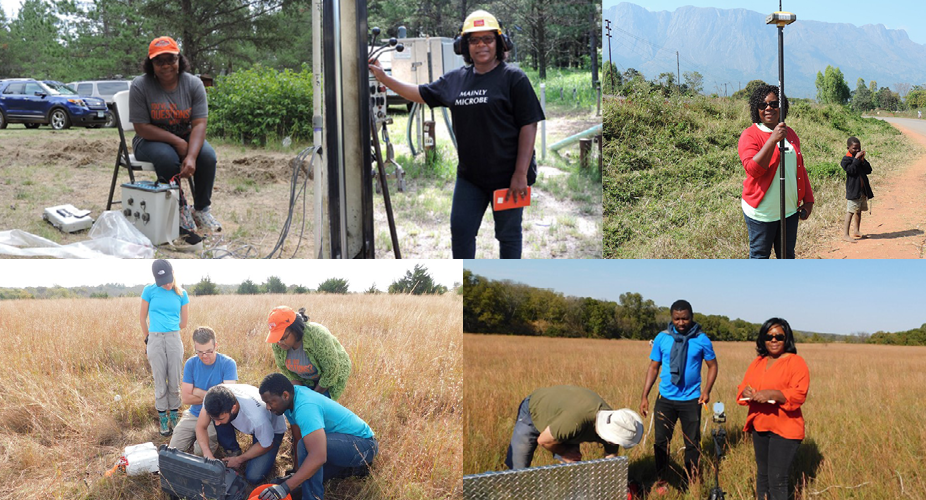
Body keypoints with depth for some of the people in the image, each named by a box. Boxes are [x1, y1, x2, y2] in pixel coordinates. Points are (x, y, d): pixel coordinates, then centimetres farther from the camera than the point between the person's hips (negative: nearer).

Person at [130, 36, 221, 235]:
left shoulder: (193, 84, -8)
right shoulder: (139, 86, -14)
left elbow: (199, 124, -16)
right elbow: (142, 128, -15)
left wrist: (191, 156, -32)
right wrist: (177, 142, -22)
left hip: (186, 138, 3)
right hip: (151, 140, -2)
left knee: (208, 155, -27)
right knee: (168, 158, -35)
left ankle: (201, 210, -9)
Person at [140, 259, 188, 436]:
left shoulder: (181, 294, 3)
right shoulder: (149, 291, -1)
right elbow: (142, 317, 8)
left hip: (174, 339, 1)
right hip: (155, 340, -1)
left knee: (174, 382, 4)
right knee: (160, 384, 4)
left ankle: (174, 415, 17)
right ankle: (163, 419, 13)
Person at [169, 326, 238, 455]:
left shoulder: (228, 364, -13)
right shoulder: (191, 364, -3)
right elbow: (185, 398, -7)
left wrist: (198, 392, -12)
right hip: (194, 414, 4)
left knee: (201, 452, -21)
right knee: (174, 448, -8)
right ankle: (195, 436, 20)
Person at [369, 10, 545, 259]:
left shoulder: (513, 78, -8)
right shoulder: (455, 79, 9)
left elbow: (528, 126, -11)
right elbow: (420, 93, 19)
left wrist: (521, 174, -16)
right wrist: (383, 77, 11)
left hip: (506, 176, -5)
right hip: (470, 175, 6)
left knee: (508, 234, 7)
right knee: (460, 229, 9)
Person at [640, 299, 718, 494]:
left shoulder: (701, 339, -5)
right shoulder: (662, 338, -2)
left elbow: (712, 365, 5)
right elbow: (653, 367, 3)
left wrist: (706, 390, -9)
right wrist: (644, 396, -1)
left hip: (691, 400, -1)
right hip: (666, 399, 1)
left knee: (693, 443, 7)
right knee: (661, 441, 4)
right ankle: (661, 481, 19)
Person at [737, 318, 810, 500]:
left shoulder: (796, 362, -6)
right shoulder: (757, 363, 14)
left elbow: (799, 394, -16)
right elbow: (743, 386, 13)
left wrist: (773, 394, -28)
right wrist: (745, 392, -11)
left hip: (785, 429, -7)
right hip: (760, 427, 7)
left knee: (777, 480, -9)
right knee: (762, 476, 14)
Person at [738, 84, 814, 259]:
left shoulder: (789, 133, 11)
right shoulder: (750, 135, -10)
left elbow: (800, 169, 19)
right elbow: (753, 169, -25)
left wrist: (808, 199, 15)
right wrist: (773, 140, -31)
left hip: (789, 210, 6)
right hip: (761, 211, -6)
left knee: (787, 256, 13)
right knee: (760, 256, 2)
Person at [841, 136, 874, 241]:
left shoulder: (860, 157, 14)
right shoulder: (846, 159, -6)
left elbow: (869, 170, 7)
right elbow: (851, 170, -22)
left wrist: (863, 161, -6)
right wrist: (856, 159, -19)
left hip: (863, 189, 7)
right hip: (853, 189, -7)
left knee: (859, 210, 14)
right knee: (851, 211, -11)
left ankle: (856, 231, 25)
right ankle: (846, 234, -11)